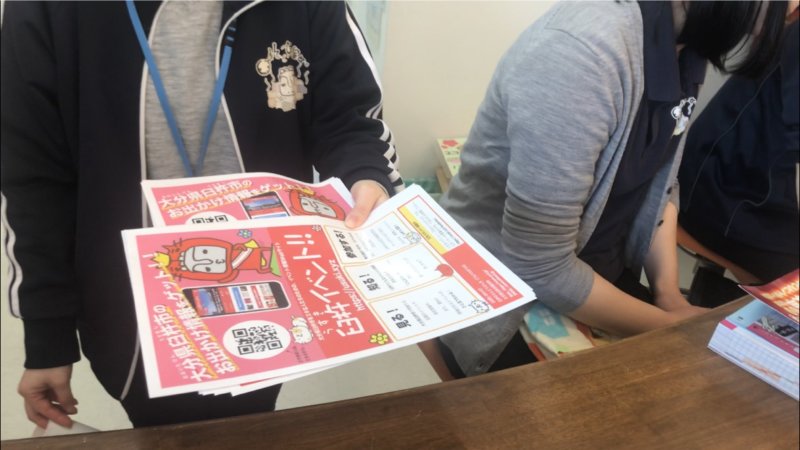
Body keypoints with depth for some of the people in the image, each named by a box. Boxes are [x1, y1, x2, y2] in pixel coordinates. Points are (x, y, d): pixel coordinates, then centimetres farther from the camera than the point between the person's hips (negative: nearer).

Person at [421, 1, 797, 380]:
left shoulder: (684, 42, -4)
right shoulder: (581, 54, -31)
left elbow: (658, 185, 8)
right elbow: (538, 267, -27)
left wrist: (669, 292, -5)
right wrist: (668, 325, -15)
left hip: (595, 274, 8)